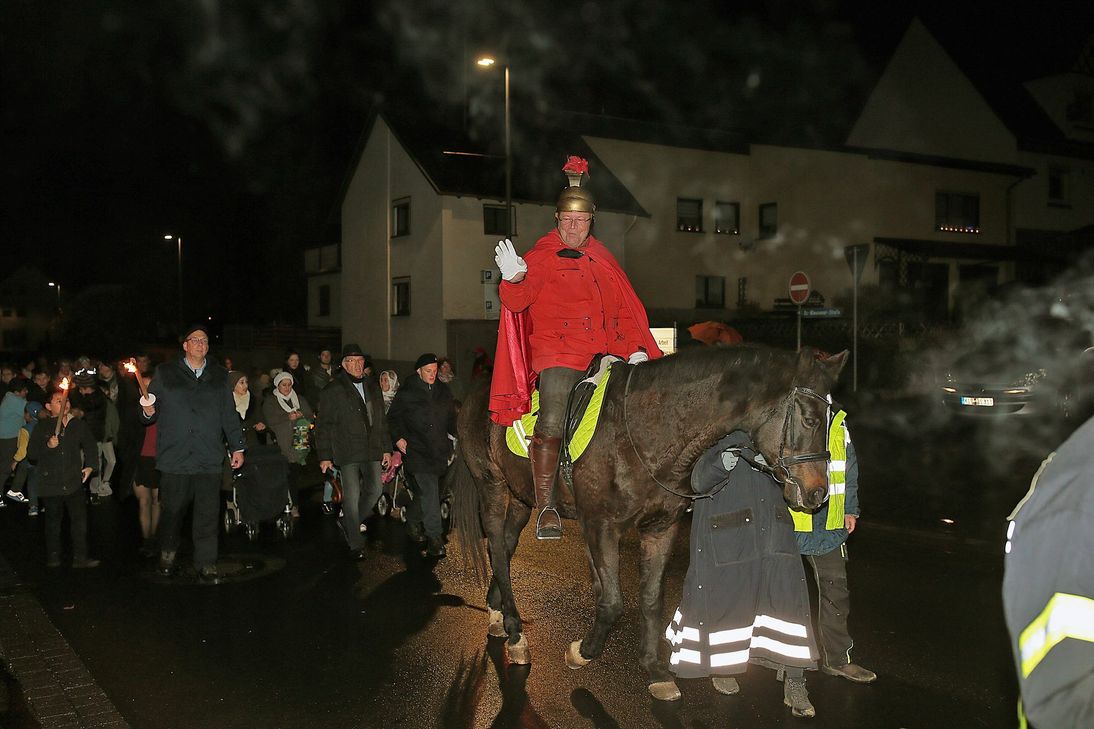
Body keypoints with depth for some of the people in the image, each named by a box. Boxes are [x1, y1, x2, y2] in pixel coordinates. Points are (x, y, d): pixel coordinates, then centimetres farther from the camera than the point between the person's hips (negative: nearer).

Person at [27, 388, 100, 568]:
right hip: (50, 484, -1)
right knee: (53, 521, 10)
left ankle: (80, 558, 3)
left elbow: (90, 447, 17)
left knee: (79, 519, -3)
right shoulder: (42, 428, 1)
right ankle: (53, 557, 23)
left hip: (74, 482, 1)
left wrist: (90, 466, 5)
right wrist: (48, 446, -17)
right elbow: (31, 453, -1)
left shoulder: (79, 425, 6)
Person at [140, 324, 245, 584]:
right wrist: (149, 412, -13)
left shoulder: (219, 375, 15)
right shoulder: (165, 373, 9)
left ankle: (206, 565, 5)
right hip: (174, 456, -1)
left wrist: (237, 447, 12)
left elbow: (229, 414, 15)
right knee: (172, 510, 5)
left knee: (208, 514, -2)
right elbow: (152, 414, 10)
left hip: (209, 457, 1)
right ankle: (167, 555, 28)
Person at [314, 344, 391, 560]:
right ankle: (356, 545, 5)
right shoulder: (332, 391, -2)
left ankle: (348, 523, 28)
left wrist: (386, 448, 15)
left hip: (372, 451, 5)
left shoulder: (373, 387, 14)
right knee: (352, 497, -5)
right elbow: (323, 426, -2)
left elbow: (381, 420, 20)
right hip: (348, 452, -5)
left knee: (374, 490, 4)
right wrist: (325, 456, -6)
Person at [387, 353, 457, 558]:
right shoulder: (406, 392, -3)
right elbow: (393, 417, 6)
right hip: (416, 449, -5)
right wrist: (398, 437, -3)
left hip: (438, 450, 5)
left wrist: (451, 435, 12)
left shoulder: (443, 391, 11)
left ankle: (412, 520, 37)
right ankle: (435, 538, -10)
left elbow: (451, 416, 24)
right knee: (429, 491, -13)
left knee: (426, 491, 11)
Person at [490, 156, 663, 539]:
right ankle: (546, 507, -12)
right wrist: (514, 278, -31)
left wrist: (636, 349, 8)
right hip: (558, 354, -5)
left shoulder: (603, 260, 19)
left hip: (606, 354, 6)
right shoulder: (541, 258, 4)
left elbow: (626, 311, 21)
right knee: (552, 423, -22)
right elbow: (517, 301, -10)